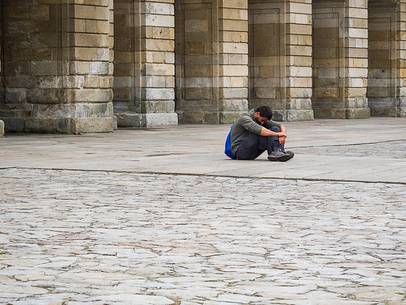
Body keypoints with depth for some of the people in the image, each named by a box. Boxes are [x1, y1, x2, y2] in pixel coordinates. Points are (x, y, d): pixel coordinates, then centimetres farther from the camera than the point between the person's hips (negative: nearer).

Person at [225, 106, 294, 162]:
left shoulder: (263, 119, 9)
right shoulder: (244, 118, -16)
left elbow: (280, 126, 3)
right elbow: (259, 130, -31)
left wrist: (282, 134, -20)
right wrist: (277, 134, -29)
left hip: (252, 152, 8)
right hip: (239, 151, -8)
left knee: (275, 129, -7)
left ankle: (279, 152, -28)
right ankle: (274, 152, -28)